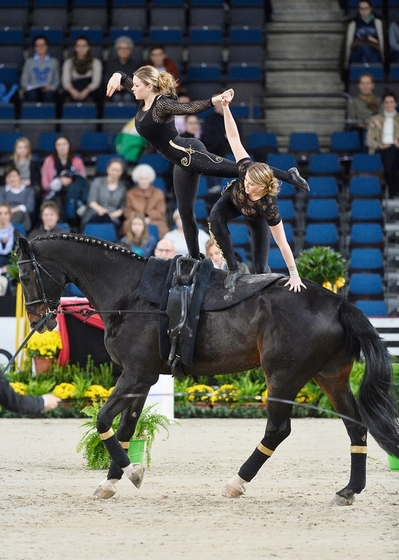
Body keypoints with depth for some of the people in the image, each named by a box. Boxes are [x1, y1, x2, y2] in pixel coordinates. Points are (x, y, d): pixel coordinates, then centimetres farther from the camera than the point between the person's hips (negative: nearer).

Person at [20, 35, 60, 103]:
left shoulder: (54, 62, 24)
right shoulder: (29, 61, 24)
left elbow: (57, 80, 17)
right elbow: (23, 81, 17)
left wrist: (51, 87, -6)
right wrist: (29, 87, -6)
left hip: (48, 90, 0)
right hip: (32, 90, 0)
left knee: (49, 95, -40)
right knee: (32, 95, -40)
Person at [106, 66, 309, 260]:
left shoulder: (161, 104, -19)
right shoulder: (145, 101, 5)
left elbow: (190, 108, -31)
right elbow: (124, 80, 18)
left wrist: (213, 101, -46)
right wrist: (117, 76, -5)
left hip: (189, 154, -10)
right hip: (183, 162, 10)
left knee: (242, 170, -14)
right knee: (185, 211, 11)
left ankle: (288, 175, -9)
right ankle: (195, 259, 16)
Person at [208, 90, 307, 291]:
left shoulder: (269, 207, -45)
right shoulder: (247, 170, -41)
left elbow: (282, 242, -37)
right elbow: (234, 138, -42)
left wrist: (294, 275, -33)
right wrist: (225, 107, -53)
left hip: (256, 217, -2)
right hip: (234, 199, 2)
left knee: (260, 268, -6)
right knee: (215, 218, -34)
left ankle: (264, 270, 36)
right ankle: (233, 269, -19)